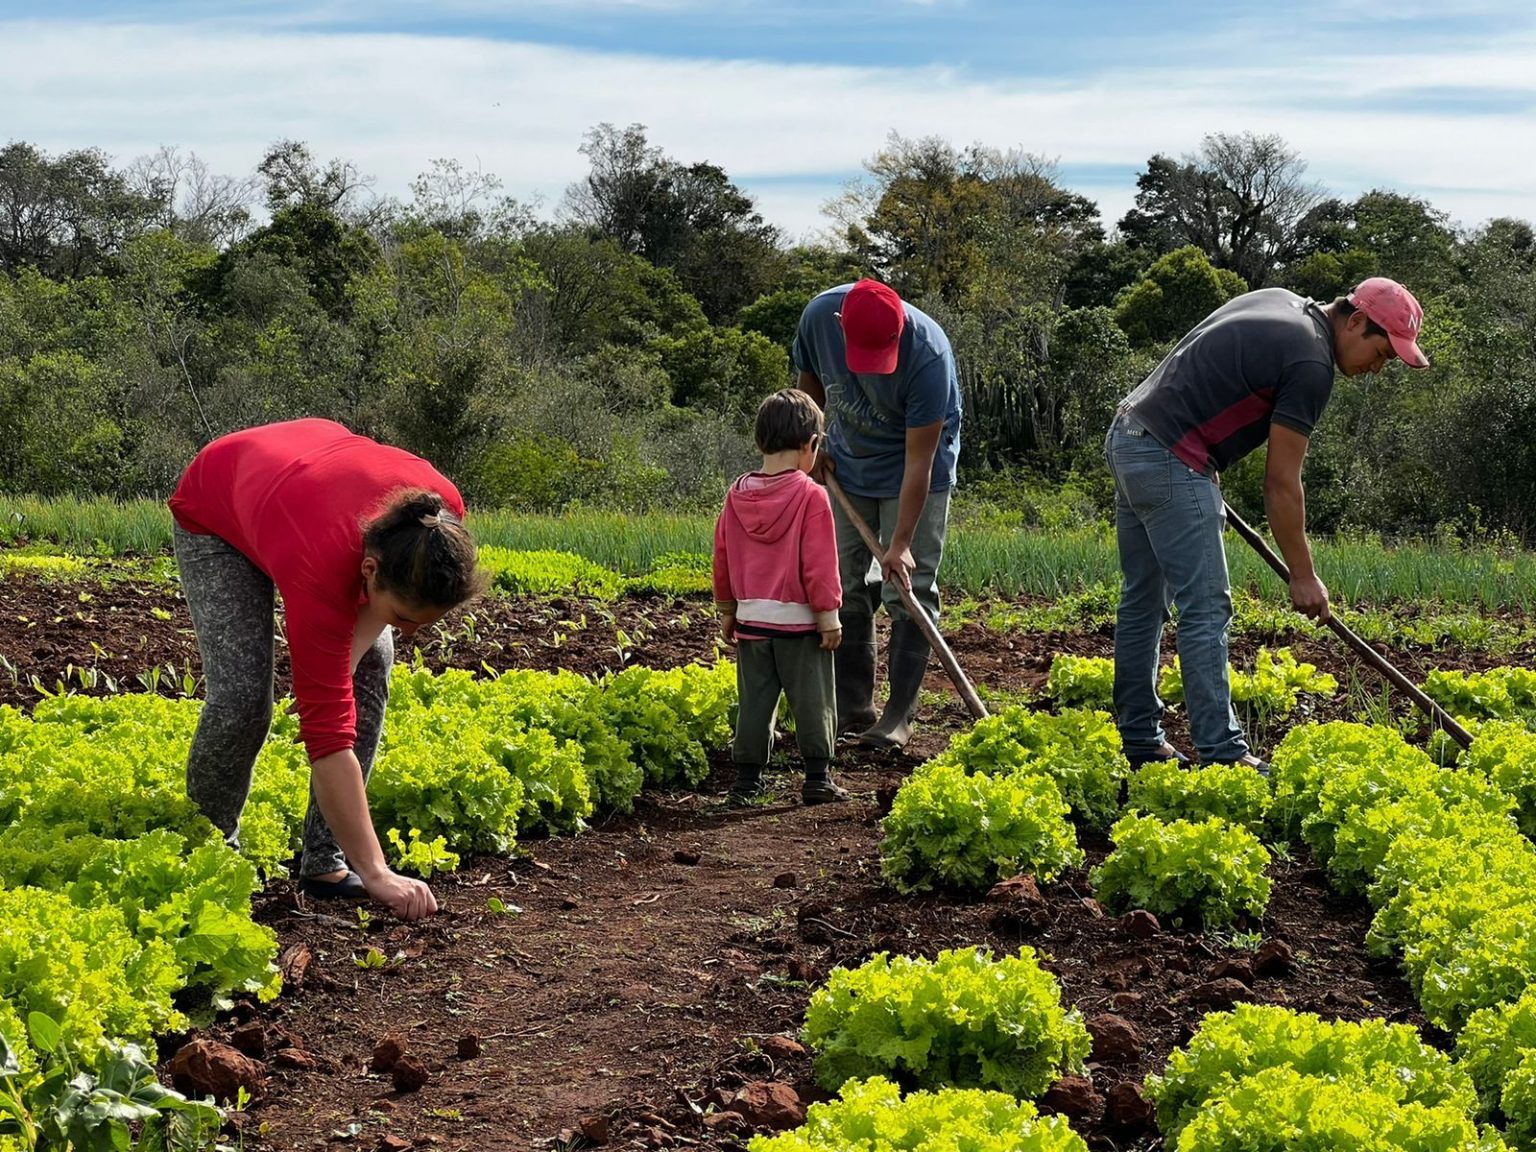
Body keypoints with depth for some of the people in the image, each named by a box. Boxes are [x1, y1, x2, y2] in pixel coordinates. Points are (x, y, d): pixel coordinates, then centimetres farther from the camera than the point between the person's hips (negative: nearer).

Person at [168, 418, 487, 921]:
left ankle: (325, 861, -3)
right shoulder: (319, 575, -46)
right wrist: (375, 874, -43)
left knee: (369, 670, -12)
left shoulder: (440, 515, -34)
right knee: (242, 695, -17)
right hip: (215, 513, -5)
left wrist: (351, 650, -22)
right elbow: (327, 731, -42)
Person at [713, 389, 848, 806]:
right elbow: (820, 564, -12)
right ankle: (818, 778, 7)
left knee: (755, 702, 10)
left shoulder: (737, 494, 5)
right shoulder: (810, 496, -12)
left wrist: (727, 611, 20)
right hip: (800, 621, -5)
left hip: (750, 619, 5)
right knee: (812, 701, 4)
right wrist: (829, 617, -6)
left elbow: (722, 559, 11)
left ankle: (746, 781, 11)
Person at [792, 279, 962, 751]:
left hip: (913, 472, -4)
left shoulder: (928, 354, -35)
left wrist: (900, 543, -30)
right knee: (843, 586, 5)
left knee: (908, 591, -8)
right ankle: (852, 707, 14)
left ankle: (899, 715, -3)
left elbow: (918, 461, -31)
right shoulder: (819, 316, -23)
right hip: (848, 465, 5)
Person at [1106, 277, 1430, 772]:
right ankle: (1220, 753, -7)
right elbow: (1281, 482, -13)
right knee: (1205, 610, -7)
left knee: (1143, 601, 14)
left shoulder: (1280, 304, 14)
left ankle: (1139, 740, 20)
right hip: (1171, 461, -10)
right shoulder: (1310, 364, -14)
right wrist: (1303, 575, -6)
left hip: (1128, 438, 10)